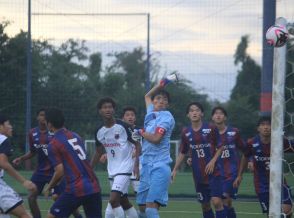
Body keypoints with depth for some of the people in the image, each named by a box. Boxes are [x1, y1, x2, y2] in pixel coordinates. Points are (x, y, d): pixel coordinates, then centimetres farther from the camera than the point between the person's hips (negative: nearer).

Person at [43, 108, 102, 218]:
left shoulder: (53, 145, -5)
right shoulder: (75, 136, 15)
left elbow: (60, 172, -11)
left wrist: (49, 187, 7)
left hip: (76, 190, -6)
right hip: (94, 187, 6)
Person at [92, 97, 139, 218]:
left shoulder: (123, 126, -12)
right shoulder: (99, 132, 5)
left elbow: (137, 144, -7)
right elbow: (99, 152, 18)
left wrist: (136, 165, -18)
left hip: (124, 168, -7)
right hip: (112, 171, 7)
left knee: (113, 200, -18)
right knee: (123, 202, 13)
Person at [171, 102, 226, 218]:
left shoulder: (211, 129, -5)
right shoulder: (186, 132, 4)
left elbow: (220, 147, 3)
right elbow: (182, 153, 13)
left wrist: (213, 161, -11)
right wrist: (175, 169, 7)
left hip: (213, 172, -3)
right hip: (198, 175, 3)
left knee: (217, 201, -16)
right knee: (205, 205, 8)